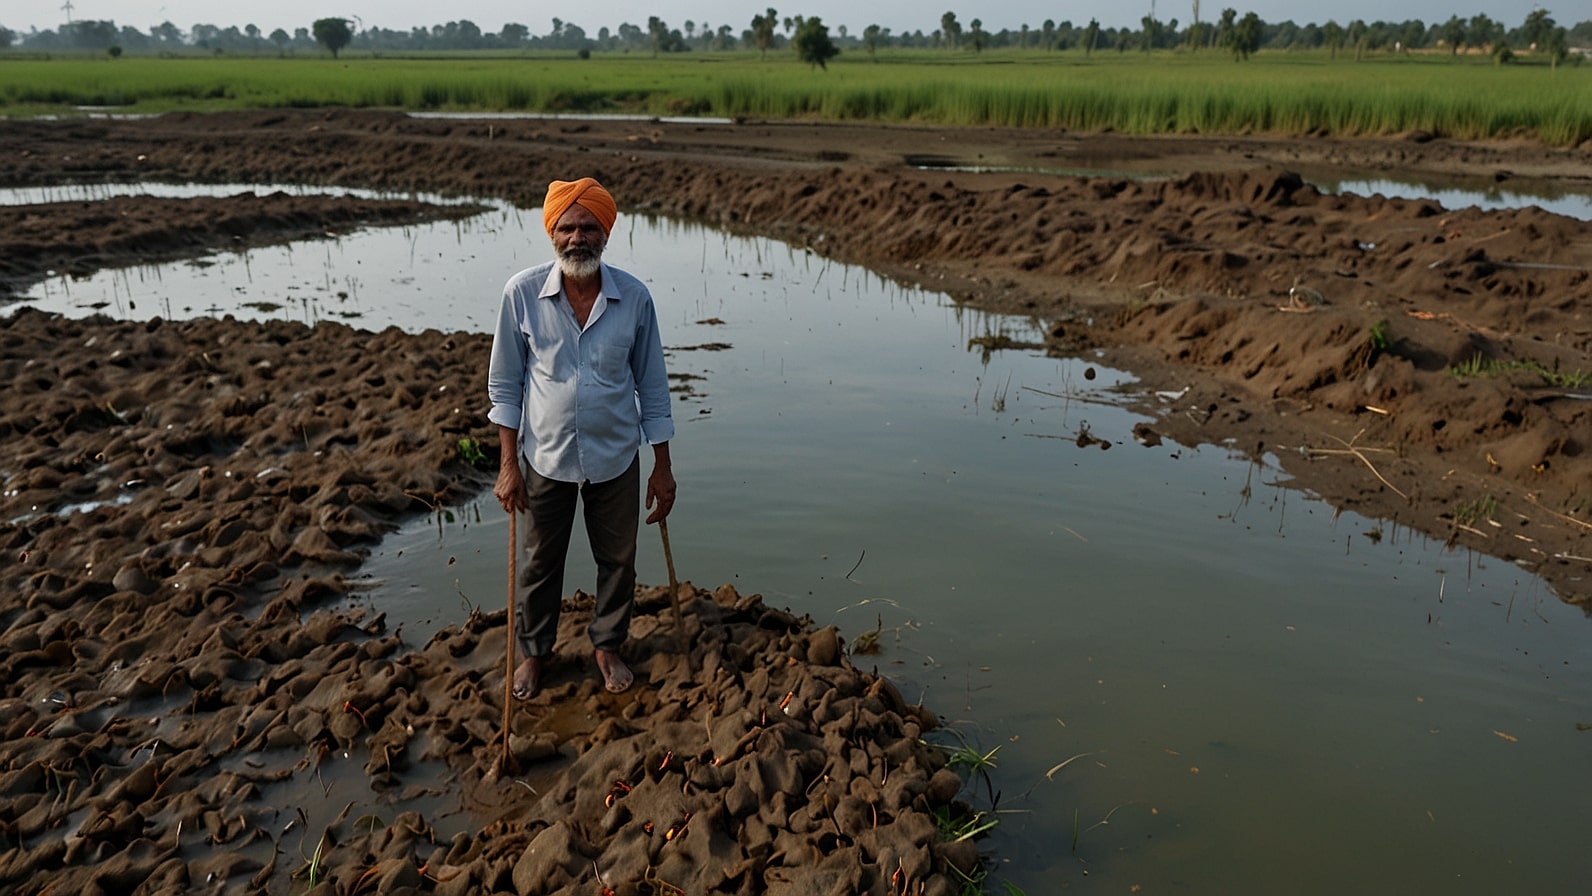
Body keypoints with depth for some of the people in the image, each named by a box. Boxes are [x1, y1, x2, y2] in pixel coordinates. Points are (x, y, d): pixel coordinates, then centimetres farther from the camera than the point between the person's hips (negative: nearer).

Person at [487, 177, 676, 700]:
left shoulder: (634, 298, -11)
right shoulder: (522, 293, -13)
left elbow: (651, 386, -2)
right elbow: (504, 384, -4)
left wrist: (662, 468, 0)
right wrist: (508, 465, -6)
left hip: (616, 459, 1)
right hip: (545, 456, 0)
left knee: (617, 560, 16)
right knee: (540, 562, 17)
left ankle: (607, 645, 41)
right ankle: (534, 650, 41)